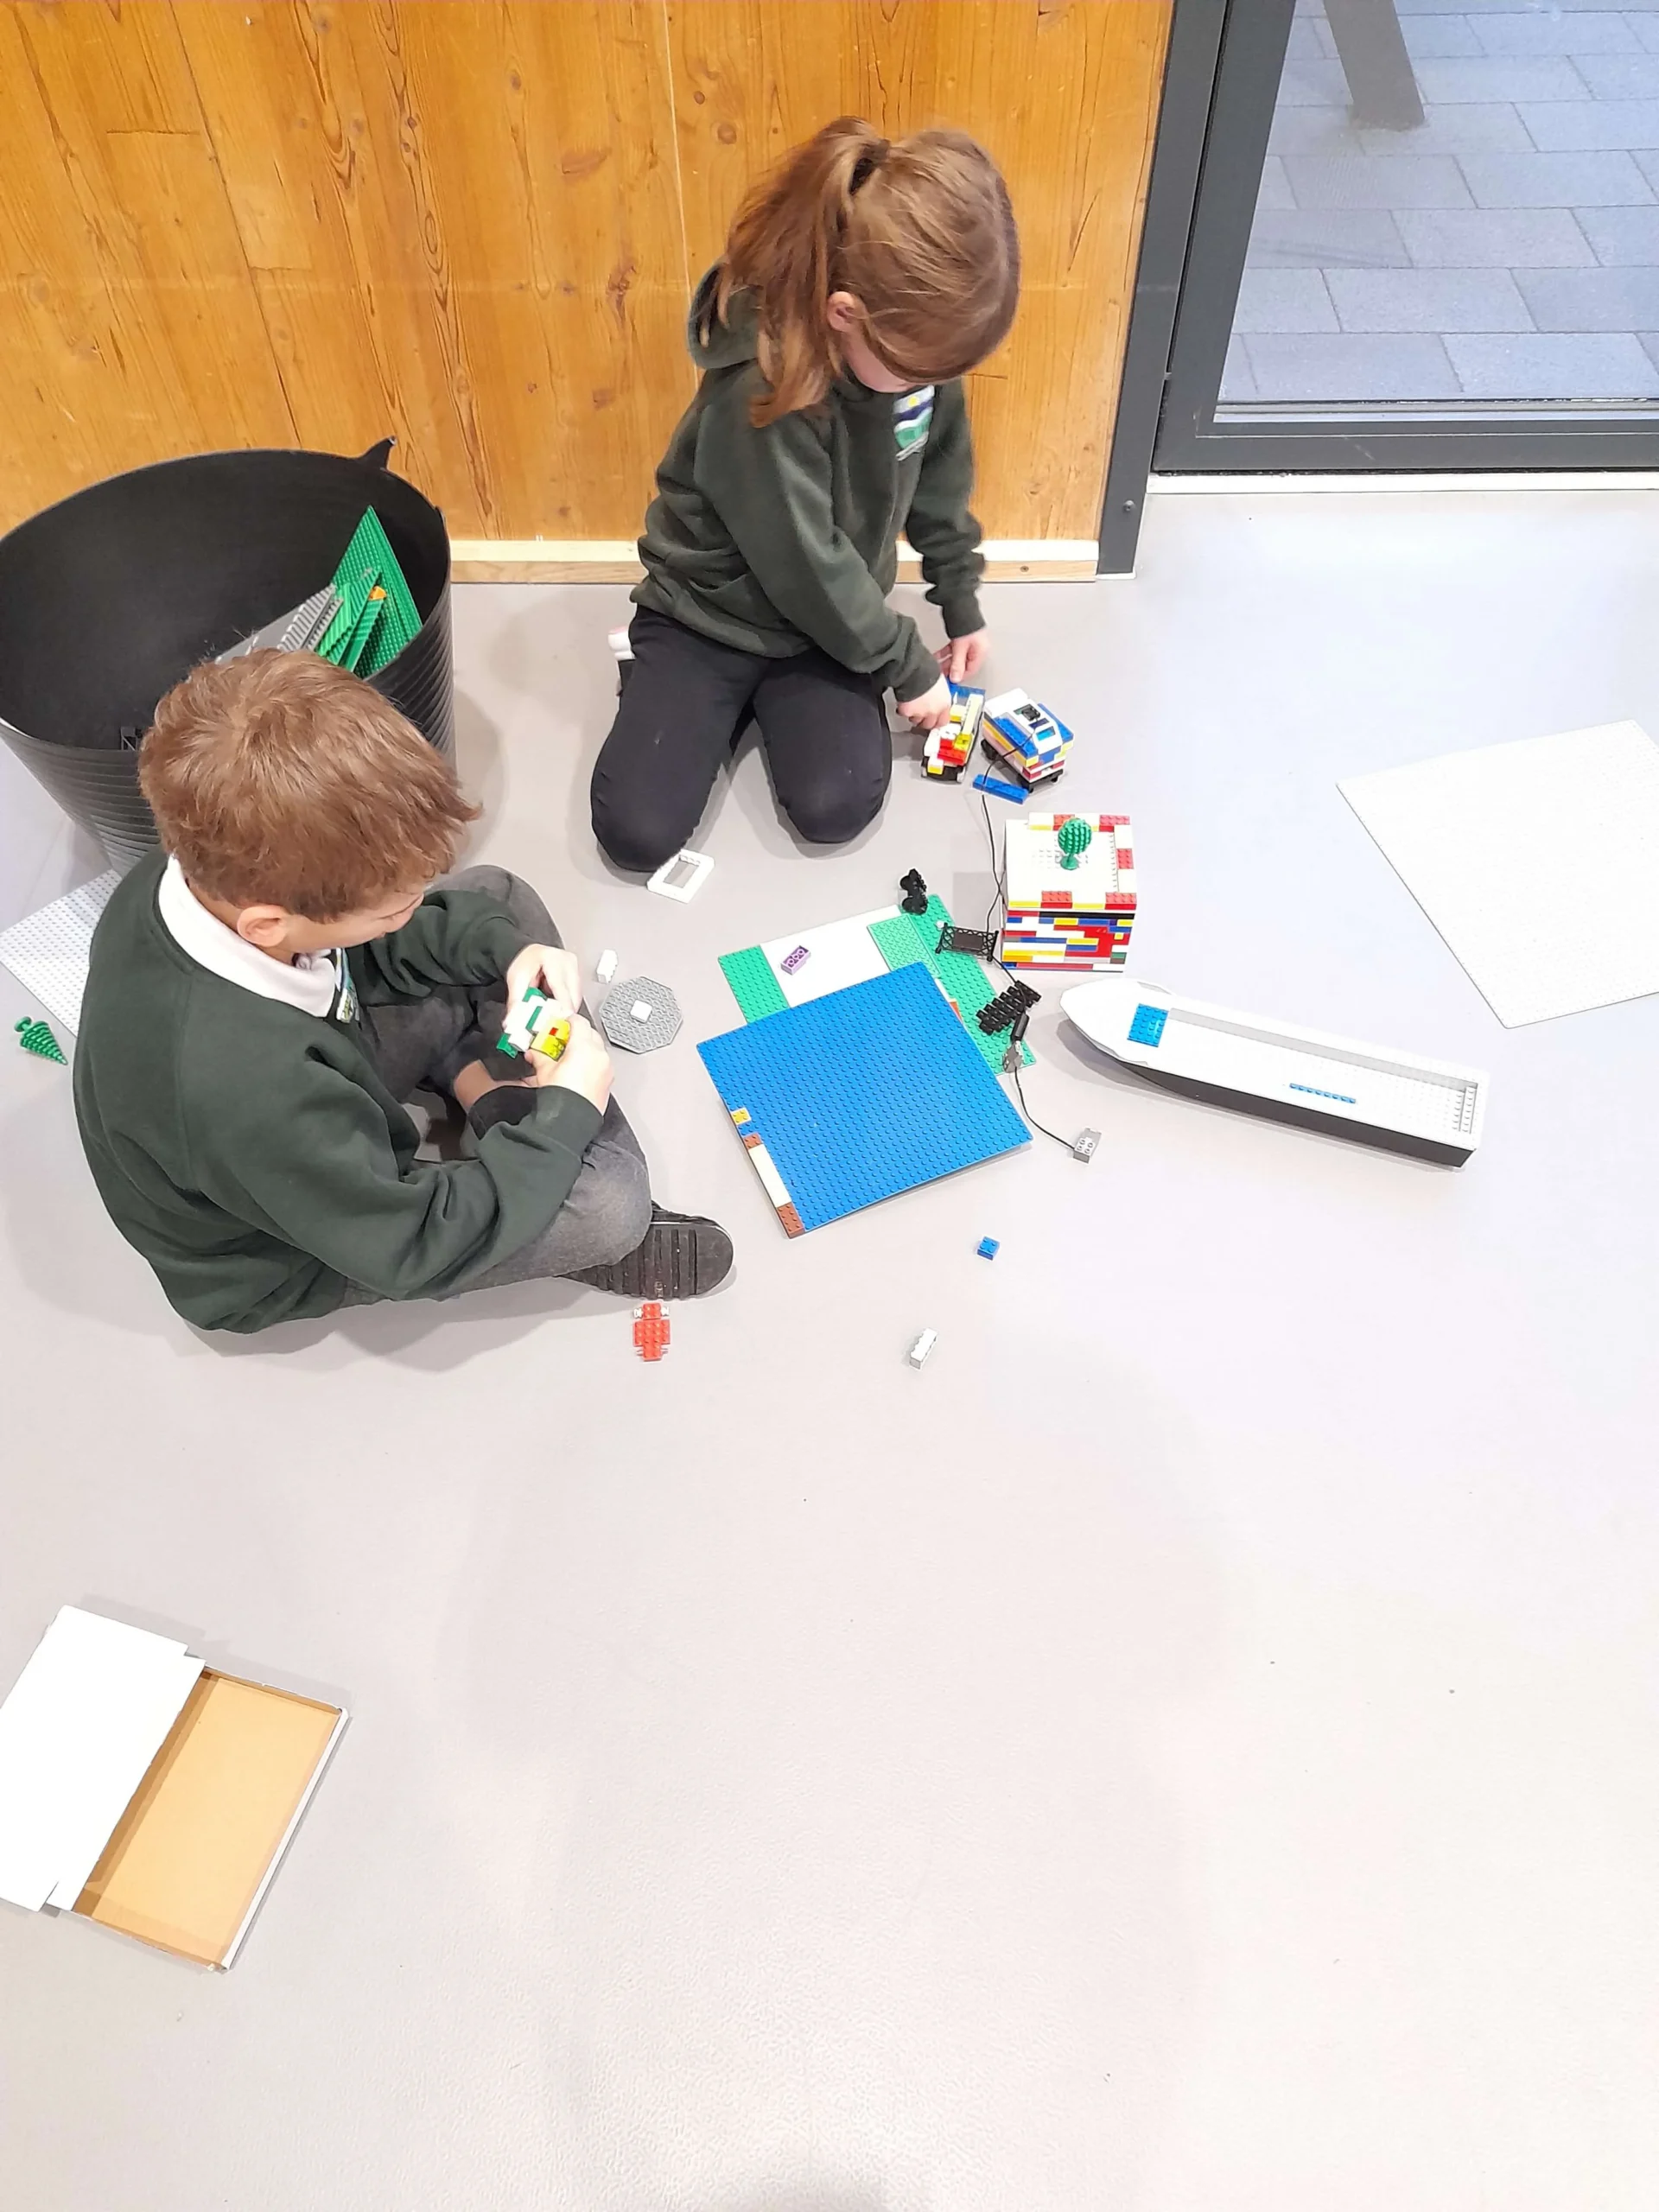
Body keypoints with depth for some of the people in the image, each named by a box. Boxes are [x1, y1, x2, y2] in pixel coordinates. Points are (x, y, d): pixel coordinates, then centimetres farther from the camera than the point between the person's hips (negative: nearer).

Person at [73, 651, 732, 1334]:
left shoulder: (220, 866, -25)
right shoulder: (244, 1093, -45)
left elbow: (365, 944, -2)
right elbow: (415, 1246, -29)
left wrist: (504, 947, -16)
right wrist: (565, 1113, -22)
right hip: (283, 1257, -6)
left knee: (498, 899, 3)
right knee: (610, 1200, -21)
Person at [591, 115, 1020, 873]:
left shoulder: (914, 334, -13)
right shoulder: (761, 389, -32)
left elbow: (942, 472, 5)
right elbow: (807, 568, -25)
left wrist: (962, 604, 8)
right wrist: (907, 666, -14)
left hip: (826, 617, 4)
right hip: (713, 614, -4)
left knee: (837, 807, -17)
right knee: (637, 831, -13)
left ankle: (767, 696, 14)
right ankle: (662, 671, 16)